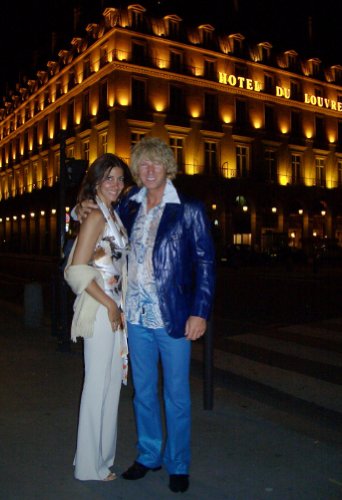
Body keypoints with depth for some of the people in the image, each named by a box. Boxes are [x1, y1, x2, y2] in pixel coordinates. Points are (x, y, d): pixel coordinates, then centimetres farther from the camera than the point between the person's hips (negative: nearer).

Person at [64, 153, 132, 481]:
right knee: (99, 384, 1)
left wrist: (118, 306, 10)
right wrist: (110, 304, -13)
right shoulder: (95, 216, -13)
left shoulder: (113, 215, 14)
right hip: (100, 310, -9)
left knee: (110, 383, 16)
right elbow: (77, 270, -19)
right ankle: (91, 465, 18)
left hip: (114, 308, 9)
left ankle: (102, 456, 31)